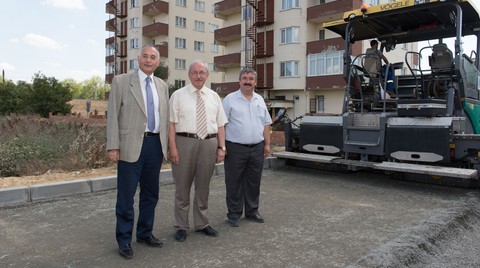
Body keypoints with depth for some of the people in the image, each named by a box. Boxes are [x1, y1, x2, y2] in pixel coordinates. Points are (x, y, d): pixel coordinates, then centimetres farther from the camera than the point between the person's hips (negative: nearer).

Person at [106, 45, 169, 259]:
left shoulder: (162, 85, 13)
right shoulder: (121, 81, 0)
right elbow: (112, 115, -4)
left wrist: (166, 144, 9)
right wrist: (113, 145, -10)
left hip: (156, 144, 5)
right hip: (131, 145, -4)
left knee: (150, 193, 14)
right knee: (126, 195, 3)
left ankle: (145, 233, 30)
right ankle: (124, 239, 19)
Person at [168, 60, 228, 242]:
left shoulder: (214, 96, 11)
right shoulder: (178, 95, 1)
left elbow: (220, 124, 9)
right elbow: (172, 123, -5)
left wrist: (221, 147, 1)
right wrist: (172, 147, -13)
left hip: (209, 143, 3)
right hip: (185, 142, -3)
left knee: (203, 187, 14)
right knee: (183, 187, 7)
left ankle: (201, 224, 30)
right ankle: (181, 226, 21)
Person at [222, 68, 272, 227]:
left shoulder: (260, 100, 12)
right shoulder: (230, 99, -3)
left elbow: (266, 124, 15)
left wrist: (267, 144, 8)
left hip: (257, 148, 5)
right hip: (235, 148, -4)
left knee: (254, 182, 13)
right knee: (234, 183, 4)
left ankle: (252, 211, 27)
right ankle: (234, 214, 17)